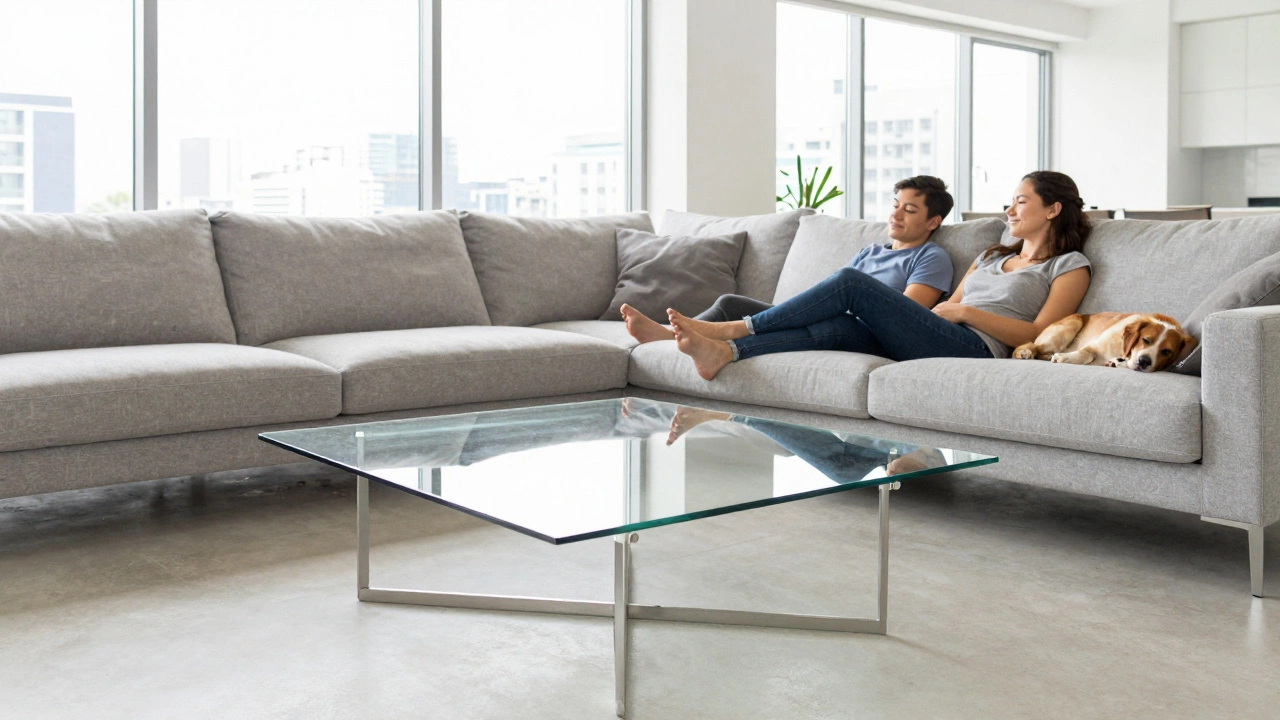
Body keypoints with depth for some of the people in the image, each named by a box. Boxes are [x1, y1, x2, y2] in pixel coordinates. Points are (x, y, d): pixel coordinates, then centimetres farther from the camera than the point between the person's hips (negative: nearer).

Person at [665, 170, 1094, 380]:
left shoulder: (1069, 266, 12)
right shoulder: (992, 257, 34)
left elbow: (1037, 335, -3)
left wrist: (966, 310, -8)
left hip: (974, 346, -7)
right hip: (935, 344, 7)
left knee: (852, 282, -20)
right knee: (834, 327, -23)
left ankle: (734, 329, -18)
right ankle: (723, 351, -38)